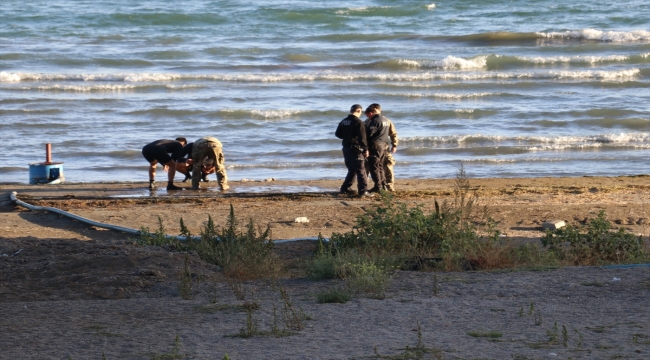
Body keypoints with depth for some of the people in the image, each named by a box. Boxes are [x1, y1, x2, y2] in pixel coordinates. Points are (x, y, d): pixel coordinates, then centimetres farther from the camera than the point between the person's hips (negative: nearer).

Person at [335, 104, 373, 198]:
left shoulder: (343, 121, 8)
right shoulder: (358, 122, -14)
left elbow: (337, 134, 16)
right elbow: (362, 137, -17)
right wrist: (365, 149, -11)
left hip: (346, 148, 7)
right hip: (356, 149, -7)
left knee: (352, 170, 20)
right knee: (361, 171, -4)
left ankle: (345, 188, 23)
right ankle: (363, 191, -8)